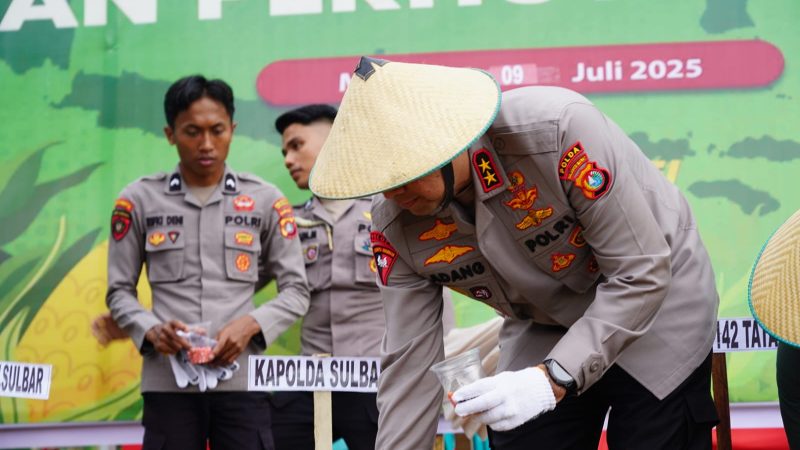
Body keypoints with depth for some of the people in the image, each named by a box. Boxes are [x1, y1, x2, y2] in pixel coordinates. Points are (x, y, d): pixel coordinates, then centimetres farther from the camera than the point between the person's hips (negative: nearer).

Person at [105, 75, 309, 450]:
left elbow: (296, 290, 7)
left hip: (242, 380, 0)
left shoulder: (265, 200, 6)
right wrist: (151, 330, -11)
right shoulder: (139, 200, 6)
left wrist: (251, 324, -11)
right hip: (168, 382, 0)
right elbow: (120, 291, 9)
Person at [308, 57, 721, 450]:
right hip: (544, 332, 4)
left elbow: (642, 273, -28)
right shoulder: (394, 227, -17)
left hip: (655, 305, -4)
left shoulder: (558, 130, -33)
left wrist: (552, 378, -37)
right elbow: (409, 363, -9)